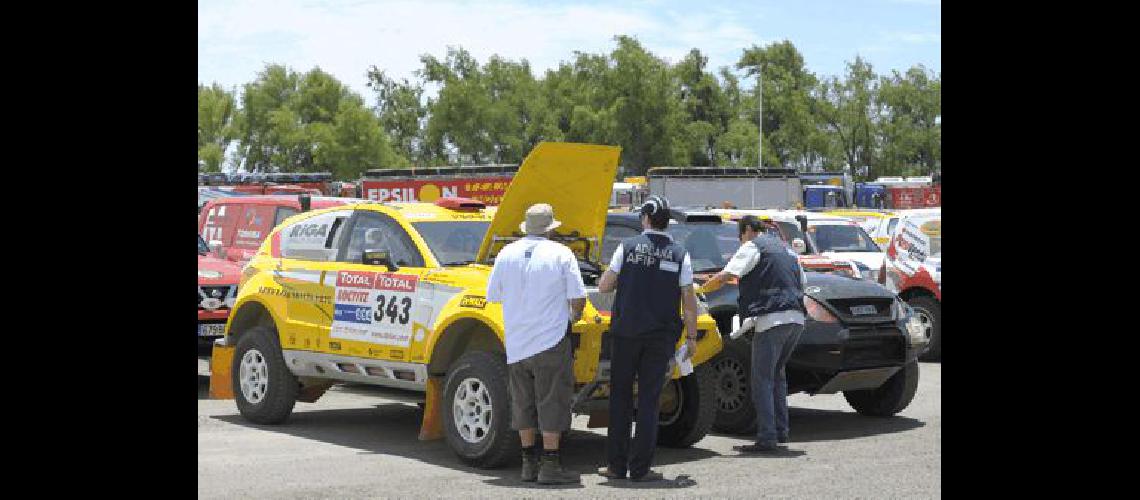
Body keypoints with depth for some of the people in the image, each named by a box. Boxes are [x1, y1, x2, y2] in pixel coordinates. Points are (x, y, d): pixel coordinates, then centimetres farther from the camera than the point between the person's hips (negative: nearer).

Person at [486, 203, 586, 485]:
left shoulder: (506, 254, 4)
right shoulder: (561, 254, -6)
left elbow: (492, 295, 10)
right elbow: (578, 298, -8)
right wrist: (575, 315, 13)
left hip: (516, 343, 4)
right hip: (551, 341, -4)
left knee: (523, 403, 13)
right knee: (552, 402, 0)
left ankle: (529, 463, 18)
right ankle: (550, 466, -2)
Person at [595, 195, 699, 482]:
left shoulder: (628, 248, -3)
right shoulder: (679, 255, 0)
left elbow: (603, 286, 0)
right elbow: (689, 301, -1)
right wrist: (691, 337, 7)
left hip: (625, 333, 0)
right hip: (661, 337, 0)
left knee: (620, 397, 10)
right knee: (648, 401, 4)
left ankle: (616, 465, 11)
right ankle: (640, 468, 3)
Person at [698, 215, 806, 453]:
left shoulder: (752, 247, 0)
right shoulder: (785, 248, 24)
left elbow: (724, 276, -10)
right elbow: (802, 282, 27)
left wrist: (700, 290, 1)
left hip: (773, 319, -8)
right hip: (796, 319, 8)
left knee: (762, 379, -5)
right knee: (776, 373, 21)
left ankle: (767, 437, -10)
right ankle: (781, 430, 19)